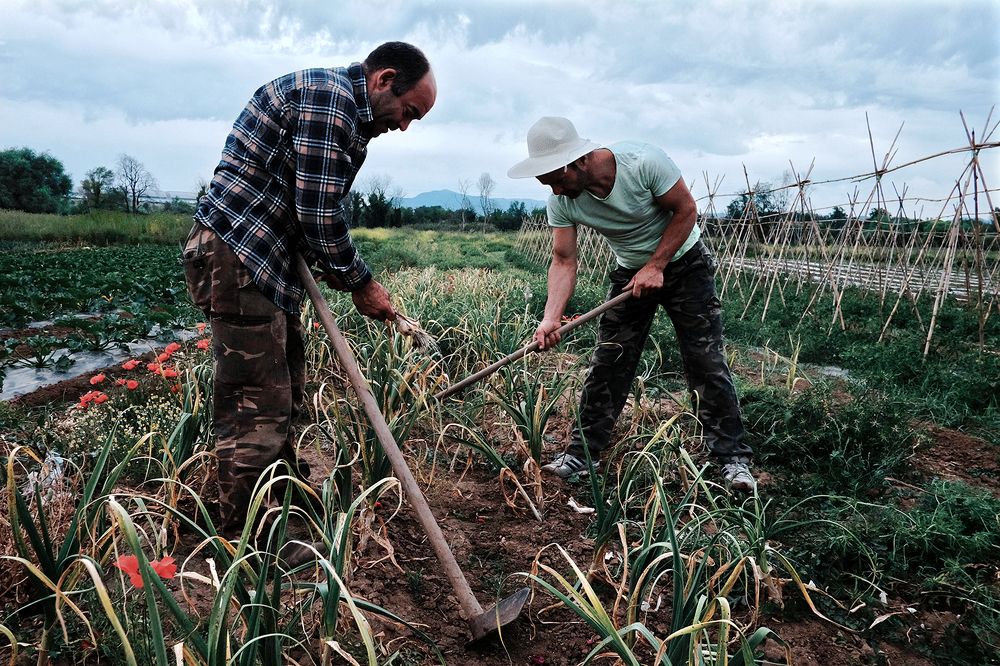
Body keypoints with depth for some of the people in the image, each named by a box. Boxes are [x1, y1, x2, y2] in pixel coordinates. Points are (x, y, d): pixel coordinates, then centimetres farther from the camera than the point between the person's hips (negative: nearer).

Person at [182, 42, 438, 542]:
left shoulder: (346, 113, 19)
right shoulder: (329, 96, -15)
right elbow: (320, 212, -19)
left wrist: (331, 268, 5)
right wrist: (360, 282, -8)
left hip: (266, 263, 11)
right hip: (235, 257, -11)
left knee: (285, 388, 19)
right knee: (258, 403, -6)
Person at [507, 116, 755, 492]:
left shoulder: (644, 162, -30)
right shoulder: (561, 201, -17)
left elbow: (686, 210, -18)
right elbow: (564, 261, -15)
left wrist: (656, 267, -22)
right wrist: (551, 318, -28)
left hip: (683, 262, -3)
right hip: (630, 273, 4)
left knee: (707, 363, -6)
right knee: (606, 366, 1)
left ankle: (733, 458, 4)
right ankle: (581, 455, 9)